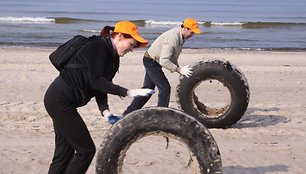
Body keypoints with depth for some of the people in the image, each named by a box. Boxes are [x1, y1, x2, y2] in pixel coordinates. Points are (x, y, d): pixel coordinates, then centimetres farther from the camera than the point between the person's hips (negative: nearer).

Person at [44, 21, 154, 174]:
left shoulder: (113, 60, 10)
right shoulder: (98, 47, -18)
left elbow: (101, 87, 6)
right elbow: (96, 81, -27)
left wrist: (105, 111, -11)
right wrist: (128, 92, -31)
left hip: (60, 100, 10)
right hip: (60, 100, -10)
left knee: (64, 152, 15)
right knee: (86, 150, -6)